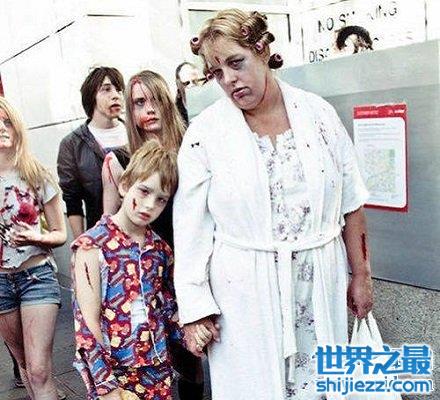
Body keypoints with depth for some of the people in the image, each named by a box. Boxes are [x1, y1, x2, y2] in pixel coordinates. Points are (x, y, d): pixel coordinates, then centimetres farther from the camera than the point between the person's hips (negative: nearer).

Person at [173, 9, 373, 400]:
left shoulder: (317, 112, 0)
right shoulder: (205, 132, -6)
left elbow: (350, 203, 5)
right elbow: (190, 227, -4)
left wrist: (361, 276, 8)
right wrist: (194, 305, -5)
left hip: (320, 285, 2)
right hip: (243, 294, -1)